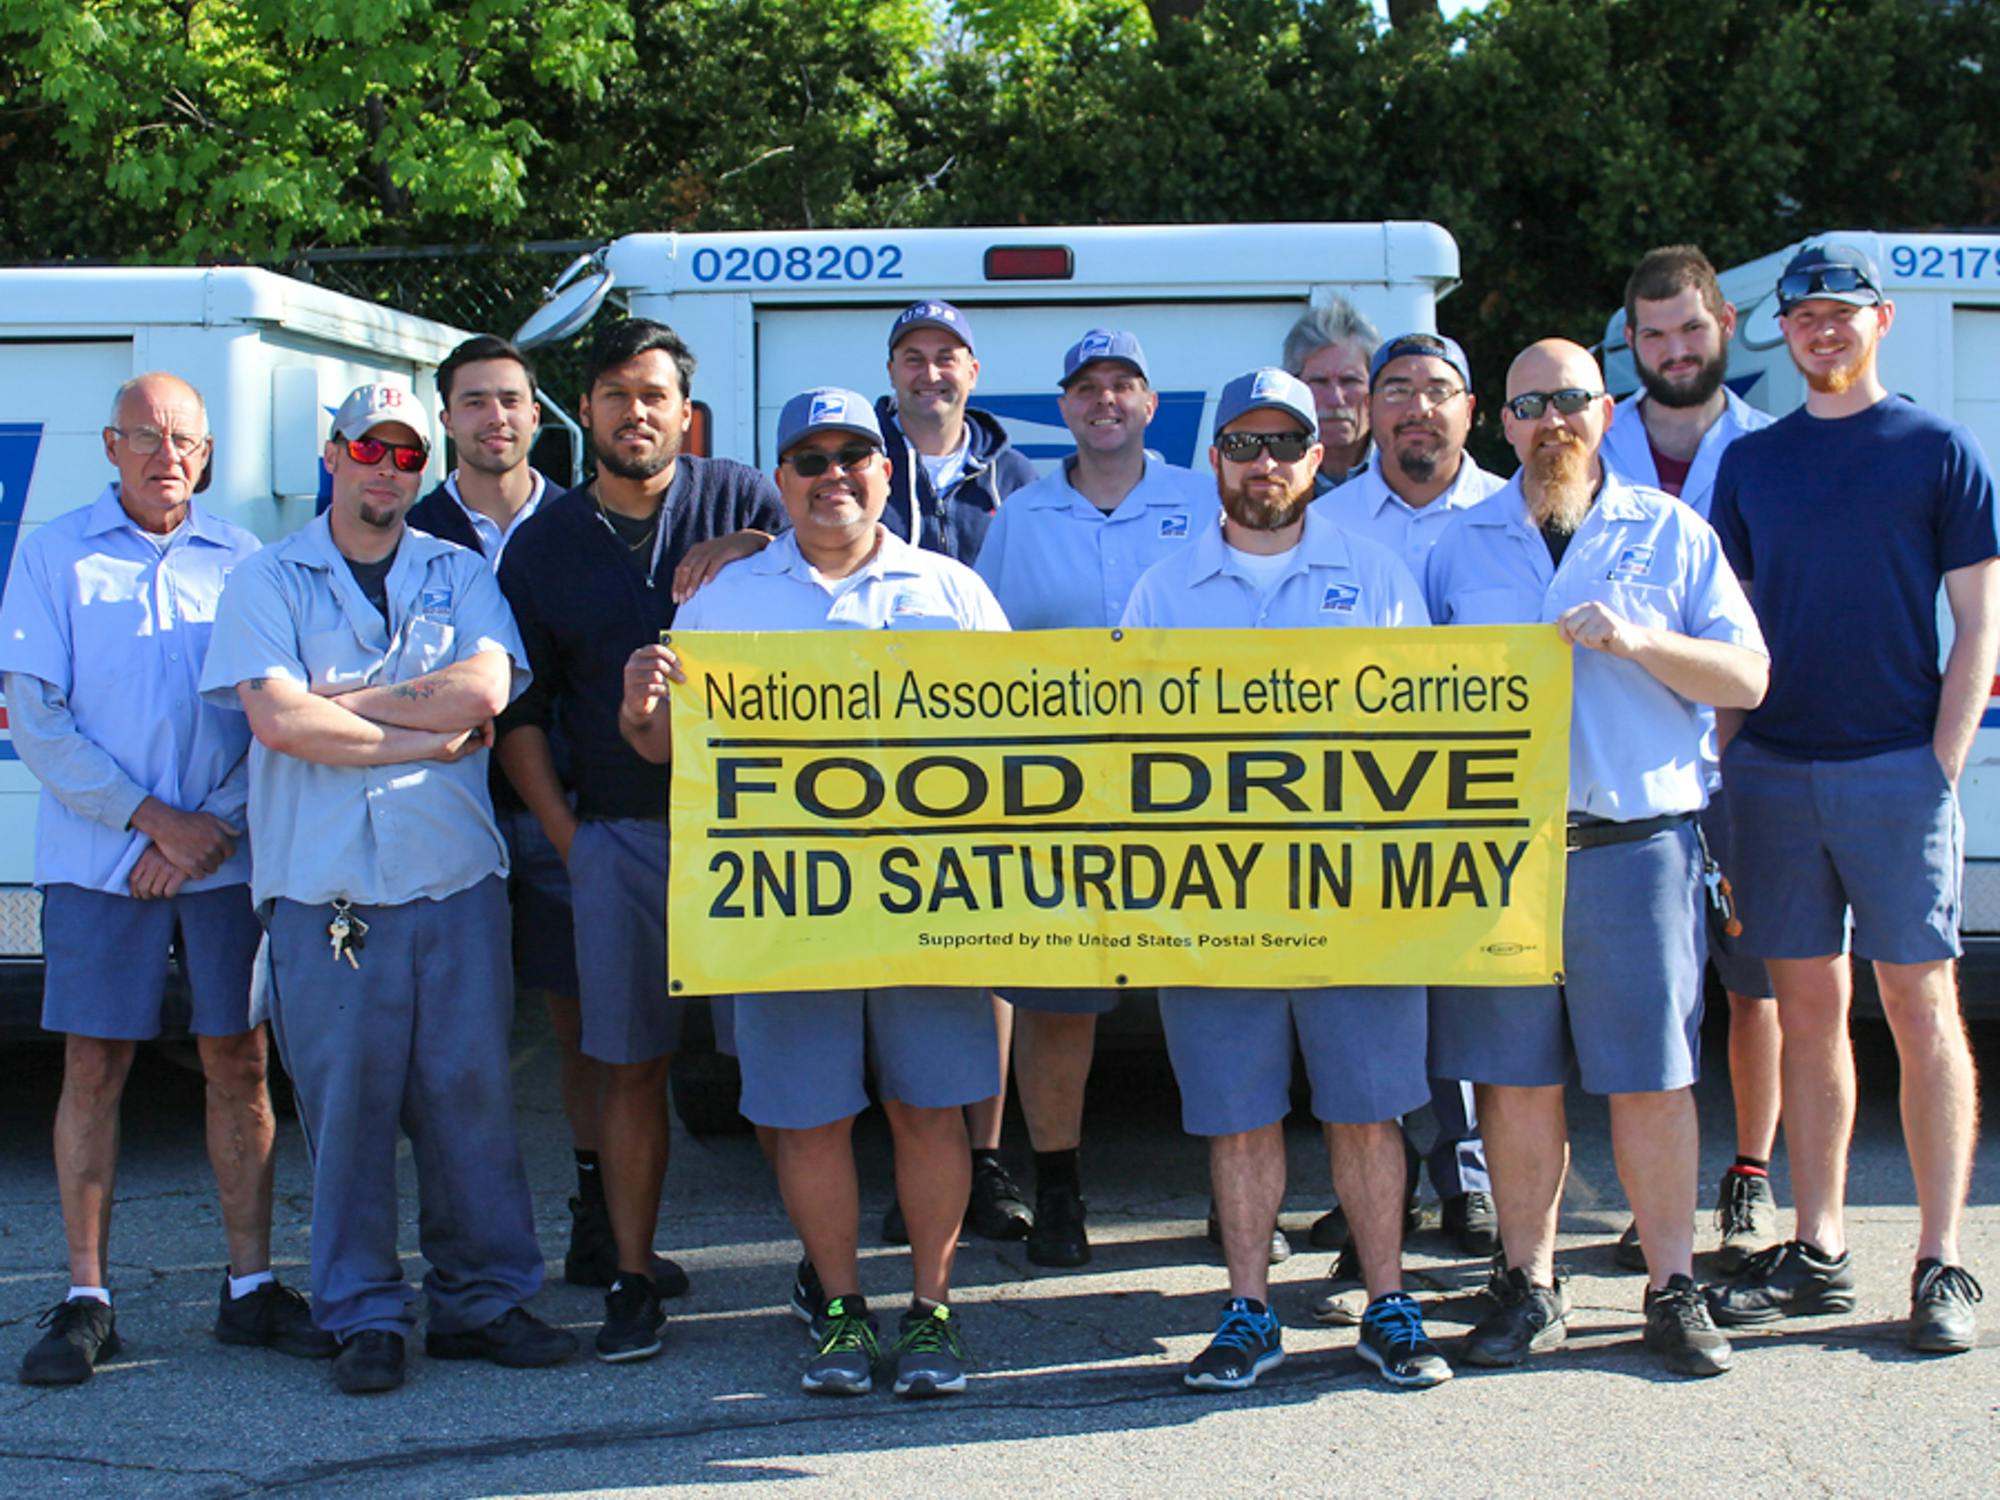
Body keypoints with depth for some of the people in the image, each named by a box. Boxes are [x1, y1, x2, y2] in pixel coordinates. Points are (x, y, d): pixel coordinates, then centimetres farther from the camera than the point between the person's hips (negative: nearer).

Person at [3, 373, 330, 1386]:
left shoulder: (243, 562, 8)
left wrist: (214, 826, -8)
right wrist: (151, 818, -10)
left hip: (227, 858, 1)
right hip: (97, 860, -1)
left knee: (238, 1063, 4)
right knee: (93, 1067, 1)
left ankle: (250, 1287, 14)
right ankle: (86, 1300, 11)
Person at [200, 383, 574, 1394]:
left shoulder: (461, 576, 13)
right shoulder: (267, 582, 7)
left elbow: (484, 689, -5)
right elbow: (278, 720, -8)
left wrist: (343, 697, -5)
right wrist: (424, 736, -5)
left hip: (456, 881, 2)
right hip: (324, 889, -2)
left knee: (471, 1090, 4)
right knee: (345, 1101, 2)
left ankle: (482, 1299, 16)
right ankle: (365, 1317, 13)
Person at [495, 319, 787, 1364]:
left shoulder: (744, 504, 4)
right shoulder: (543, 544, 10)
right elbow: (519, 711, 12)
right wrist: (566, 836, 5)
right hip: (618, 836, 2)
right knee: (630, 1065, 5)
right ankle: (634, 1276, 14)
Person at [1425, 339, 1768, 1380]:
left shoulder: (1671, 534, 8)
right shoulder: (1459, 545, 12)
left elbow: (1748, 678, 2)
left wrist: (1642, 641, -12)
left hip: (1634, 842, -1)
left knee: (1652, 1079, 1)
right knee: (1515, 1078, 5)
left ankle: (1673, 1290, 13)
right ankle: (1529, 1286, 17)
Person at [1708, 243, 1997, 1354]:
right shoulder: (1751, 461, 13)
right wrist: (1717, 762, 6)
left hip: (1897, 768, -3)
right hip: (1772, 770, 4)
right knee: (1808, 1009, 7)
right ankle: (1820, 1252, 16)